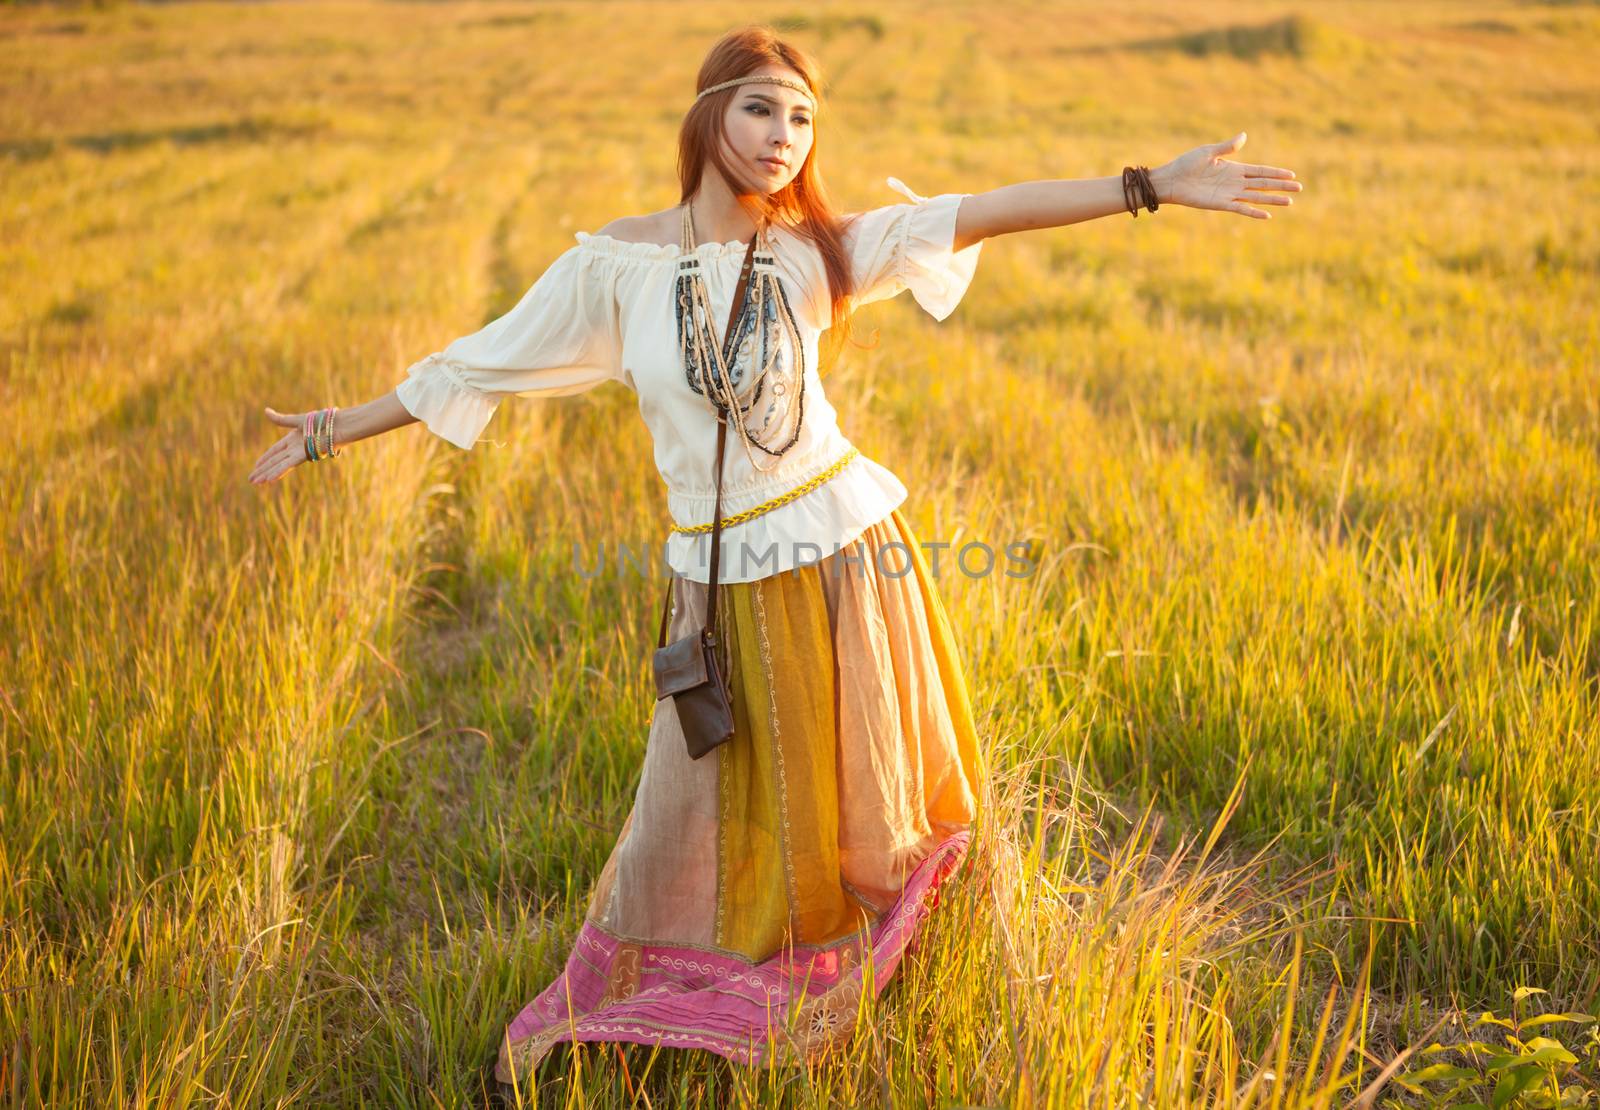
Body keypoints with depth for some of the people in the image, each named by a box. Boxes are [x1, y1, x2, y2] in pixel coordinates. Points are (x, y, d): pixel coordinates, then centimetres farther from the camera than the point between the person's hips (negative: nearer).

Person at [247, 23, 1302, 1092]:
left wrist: (1154, 183, -18)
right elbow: (479, 362, 5)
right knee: (700, 820, 8)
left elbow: (982, 212, -12)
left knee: (859, 804, 13)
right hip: (726, 589, -1)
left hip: (849, 557, 1)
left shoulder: (815, 251, -3)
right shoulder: (614, 263, -5)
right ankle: (604, 1008, 32)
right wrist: (337, 429, 11)